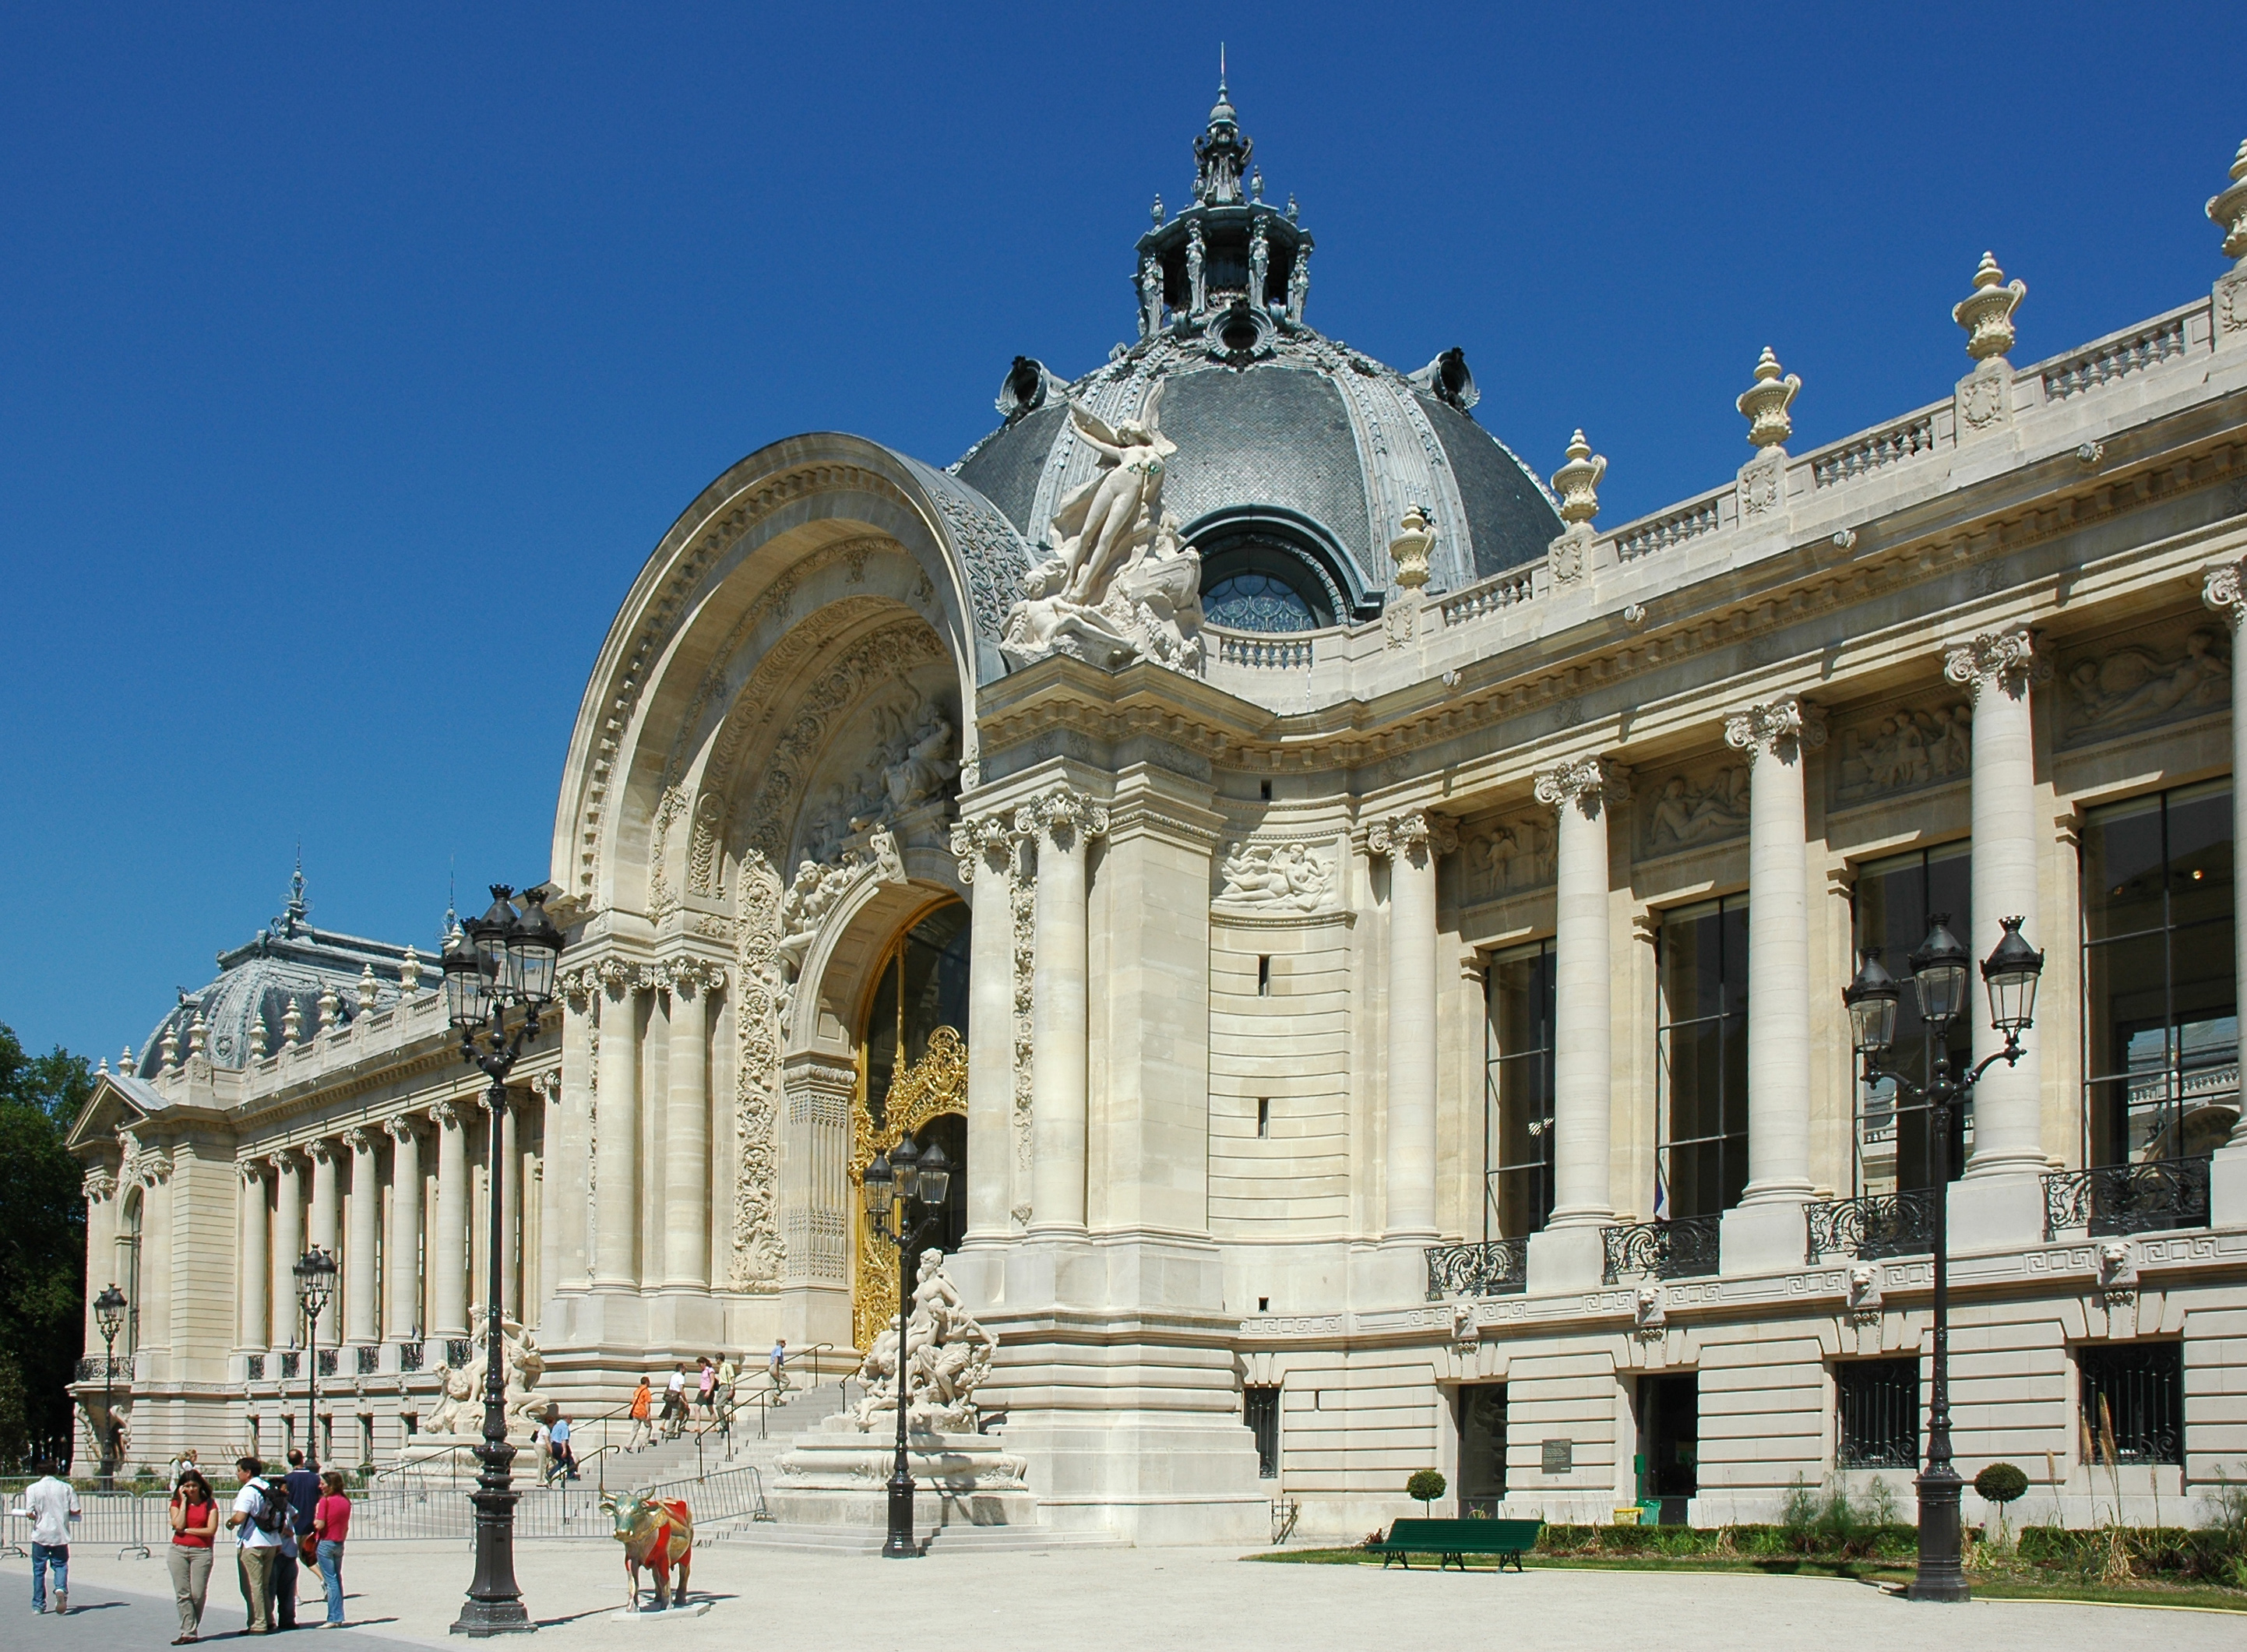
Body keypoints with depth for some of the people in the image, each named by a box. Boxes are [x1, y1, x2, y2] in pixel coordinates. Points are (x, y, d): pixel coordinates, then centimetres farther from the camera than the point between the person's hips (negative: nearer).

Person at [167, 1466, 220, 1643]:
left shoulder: (209, 1503, 3)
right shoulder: (177, 1503, 9)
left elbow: (211, 1530, -6)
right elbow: (178, 1525, -8)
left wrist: (187, 1530, -6)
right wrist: (183, 1501, -5)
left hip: (201, 1552, -2)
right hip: (178, 1551, 2)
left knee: (198, 1594, -6)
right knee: (183, 1594, -4)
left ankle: (193, 1628, 8)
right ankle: (188, 1632, -6)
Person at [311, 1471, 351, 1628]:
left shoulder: (325, 1501, -13)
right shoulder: (346, 1502, 6)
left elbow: (320, 1525, -18)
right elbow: (346, 1527, 10)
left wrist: (315, 1519, 2)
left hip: (325, 1543, -6)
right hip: (339, 1544, 6)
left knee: (330, 1580, -5)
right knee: (337, 1579, 12)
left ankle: (334, 1619, -7)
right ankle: (338, 1617, 14)